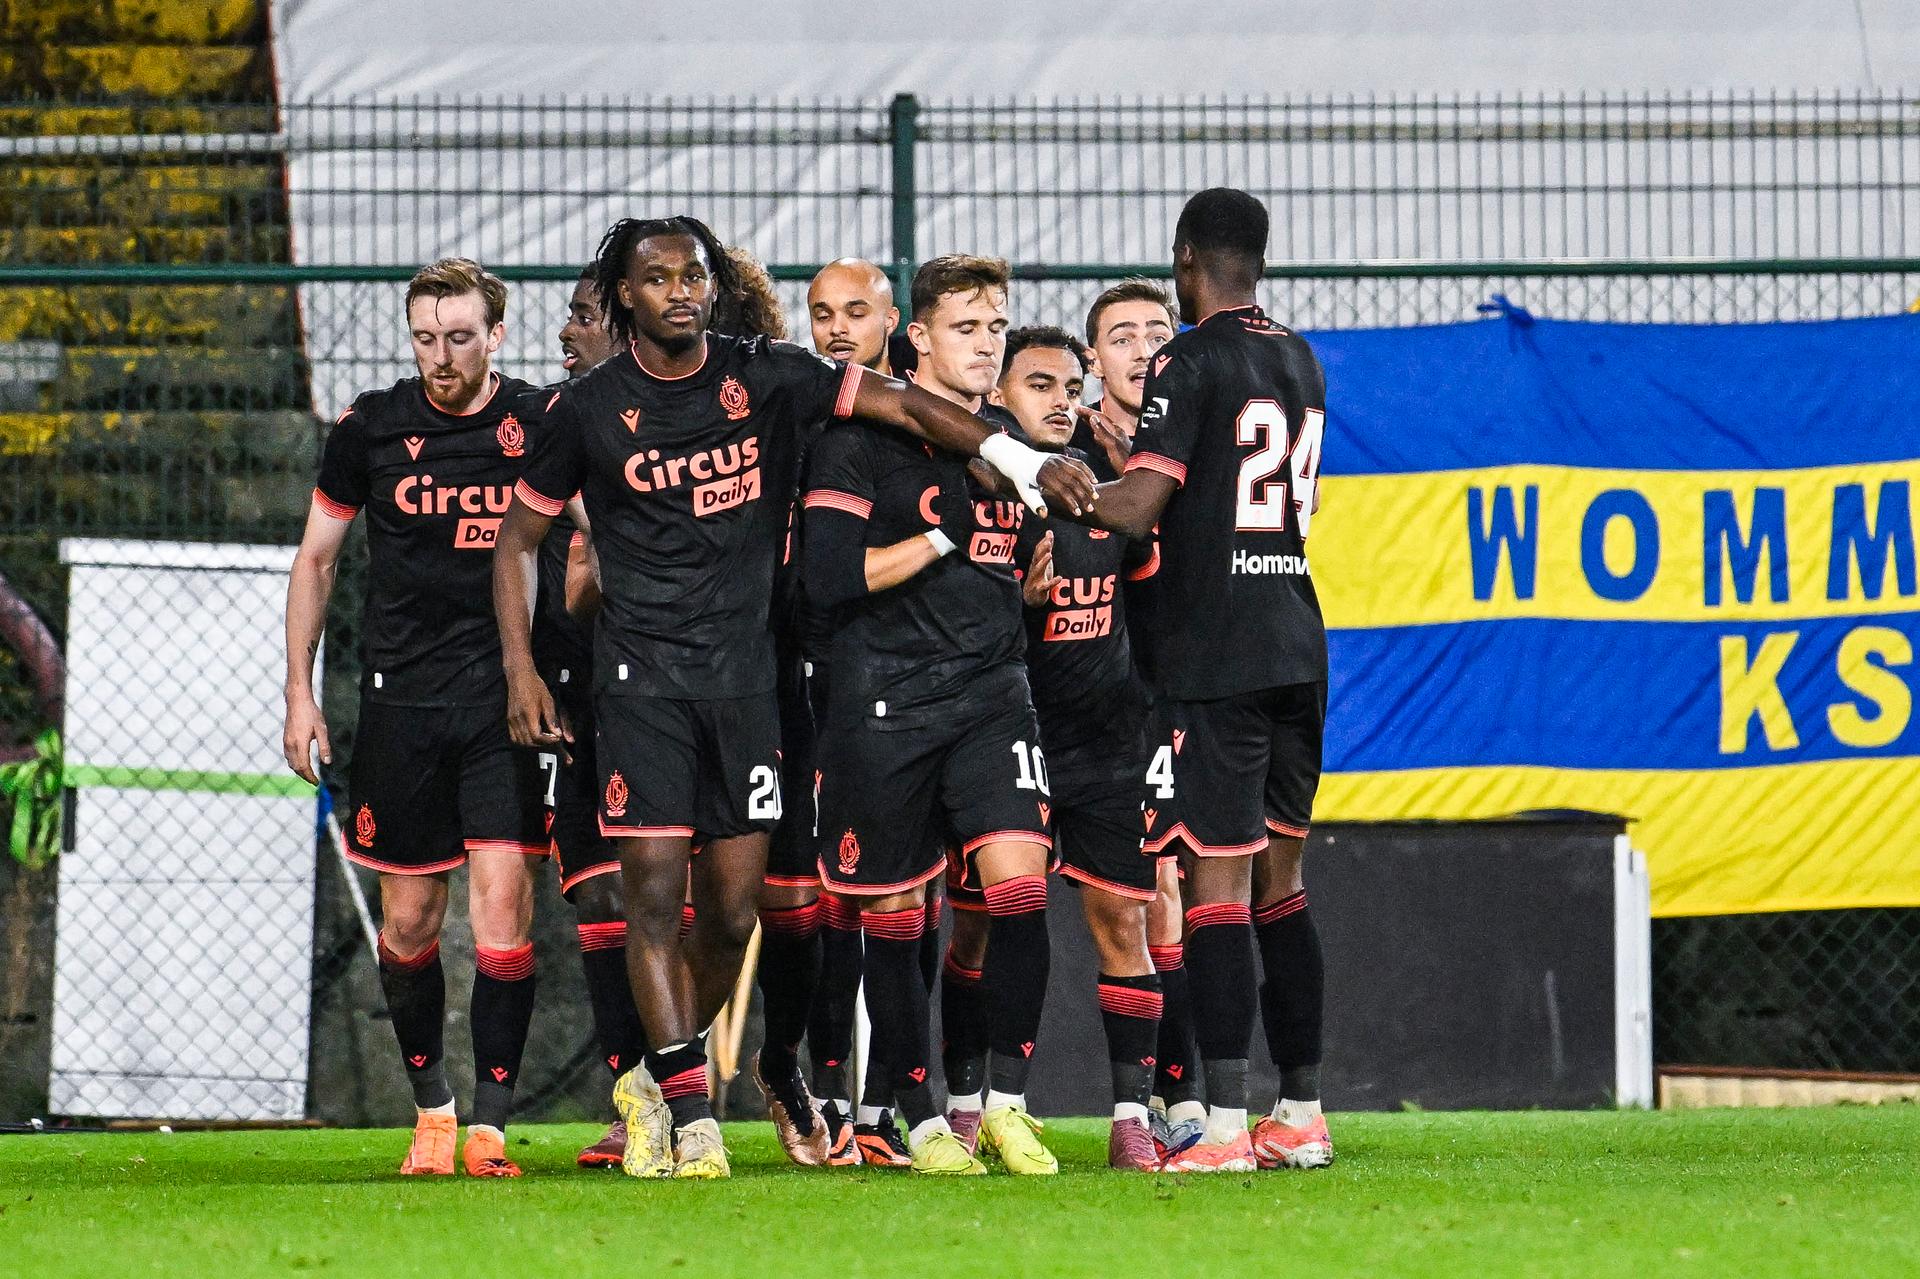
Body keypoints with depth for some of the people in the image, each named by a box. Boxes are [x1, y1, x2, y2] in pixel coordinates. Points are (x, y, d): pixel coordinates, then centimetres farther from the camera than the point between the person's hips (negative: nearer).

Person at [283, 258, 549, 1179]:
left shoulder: (541, 426, 0)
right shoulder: (372, 428, 3)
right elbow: (317, 557, 13)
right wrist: (300, 694, 9)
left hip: (507, 697, -1)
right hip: (401, 700, 1)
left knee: (503, 903, -12)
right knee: (409, 920, 5)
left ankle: (490, 1123, -7)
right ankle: (430, 1105, 22)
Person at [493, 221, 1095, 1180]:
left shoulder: (762, 376, 1)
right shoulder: (588, 409, 1)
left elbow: (898, 405, -5)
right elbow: (517, 539, 11)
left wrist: (1021, 461, -17)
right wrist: (520, 668, 2)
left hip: (745, 670, 2)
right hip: (643, 673, -2)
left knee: (733, 908, 3)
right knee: (654, 889, -11)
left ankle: (657, 1081, 23)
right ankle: (689, 1110, -8)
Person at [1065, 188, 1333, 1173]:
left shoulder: (1190, 362, -9)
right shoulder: (1302, 364, 15)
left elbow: (1138, 506, -17)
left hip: (1213, 660, -8)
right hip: (1297, 648, 8)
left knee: (1216, 883, -9)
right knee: (1279, 880, 13)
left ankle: (1225, 1123, -14)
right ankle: (1301, 1114, 14)